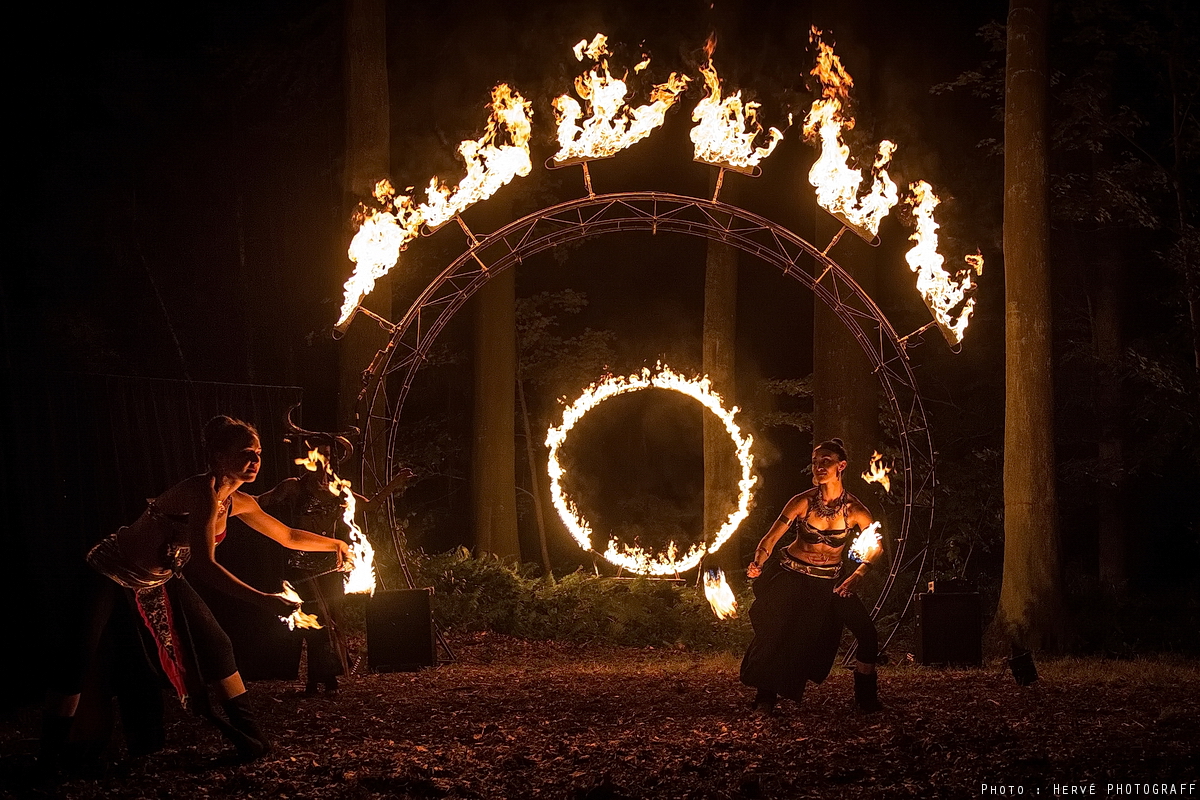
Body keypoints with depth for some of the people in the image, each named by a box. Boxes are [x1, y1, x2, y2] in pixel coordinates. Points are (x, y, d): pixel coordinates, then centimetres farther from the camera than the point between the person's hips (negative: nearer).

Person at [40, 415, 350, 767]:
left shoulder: (239, 503, -7)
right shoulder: (203, 492, -33)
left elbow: (288, 536, 12)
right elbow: (204, 567, -41)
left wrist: (336, 544, 10)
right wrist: (264, 600, -43)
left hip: (161, 579, 8)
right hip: (113, 574, -8)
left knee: (216, 646, 0)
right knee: (79, 660, -14)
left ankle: (249, 737, 6)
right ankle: (50, 753, -3)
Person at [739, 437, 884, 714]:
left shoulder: (854, 510, -12)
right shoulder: (802, 502, -14)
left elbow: (876, 546, -1)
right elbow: (771, 538, -13)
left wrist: (857, 575, -16)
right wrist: (758, 562, -32)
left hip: (829, 582, 1)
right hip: (791, 576, -1)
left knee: (867, 635, -6)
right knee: (775, 635, -7)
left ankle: (867, 699, 13)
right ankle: (765, 698, 14)